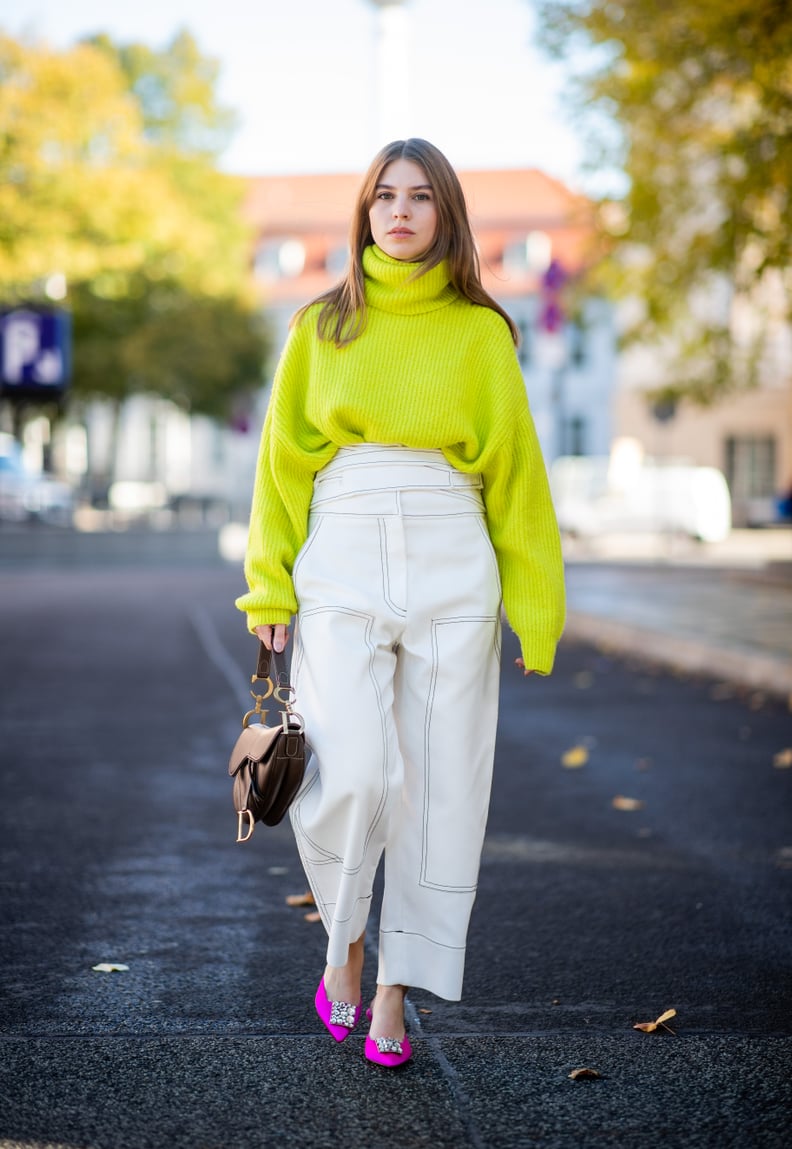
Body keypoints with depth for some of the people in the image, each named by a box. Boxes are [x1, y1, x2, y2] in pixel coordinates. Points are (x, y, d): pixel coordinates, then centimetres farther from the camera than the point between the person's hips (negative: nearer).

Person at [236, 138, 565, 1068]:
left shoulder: (481, 331, 8)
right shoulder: (321, 326, 11)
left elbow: (515, 470, 7)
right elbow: (285, 459, 12)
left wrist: (536, 607, 2)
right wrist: (268, 586, 4)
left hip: (452, 570, 0)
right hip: (342, 563, 0)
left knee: (439, 784, 0)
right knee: (349, 773, -13)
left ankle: (394, 993, 12)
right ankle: (343, 943, 14)